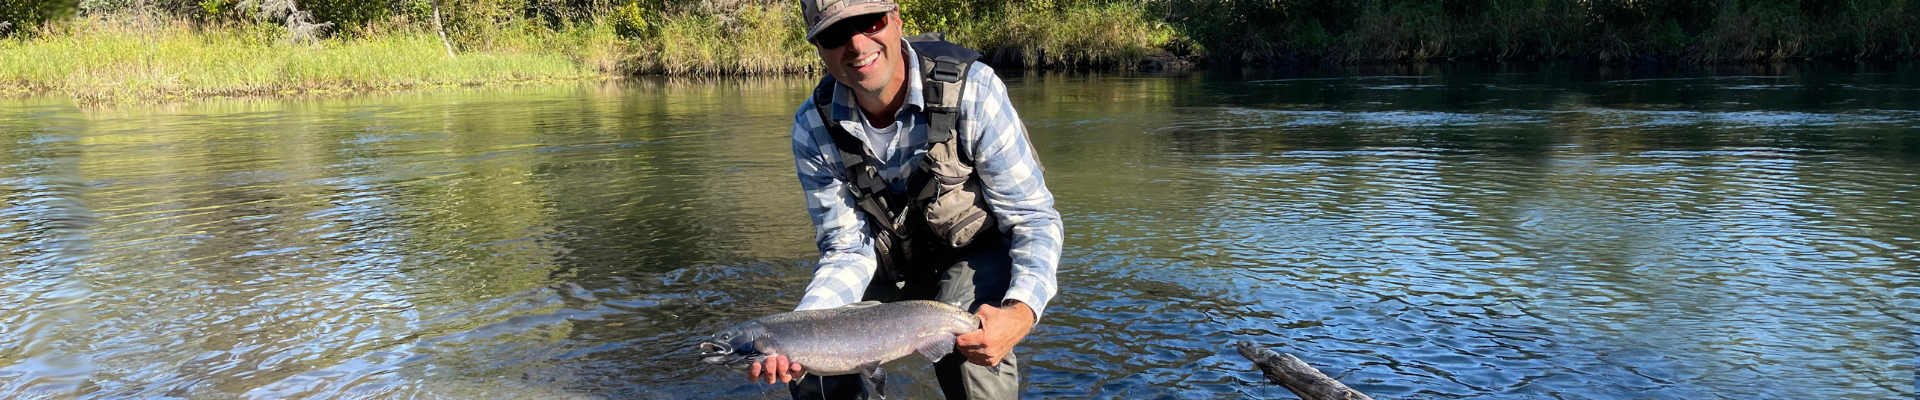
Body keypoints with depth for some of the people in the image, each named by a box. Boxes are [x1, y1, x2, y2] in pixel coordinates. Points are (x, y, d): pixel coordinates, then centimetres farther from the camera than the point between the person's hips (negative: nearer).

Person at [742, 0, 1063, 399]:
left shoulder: (974, 88, -27)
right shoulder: (813, 128, -16)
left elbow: (1033, 218, -23)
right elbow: (849, 250, -12)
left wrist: (1020, 313, -42)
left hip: (978, 254, -3)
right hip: (891, 266, 3)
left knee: (974, 357, -32)